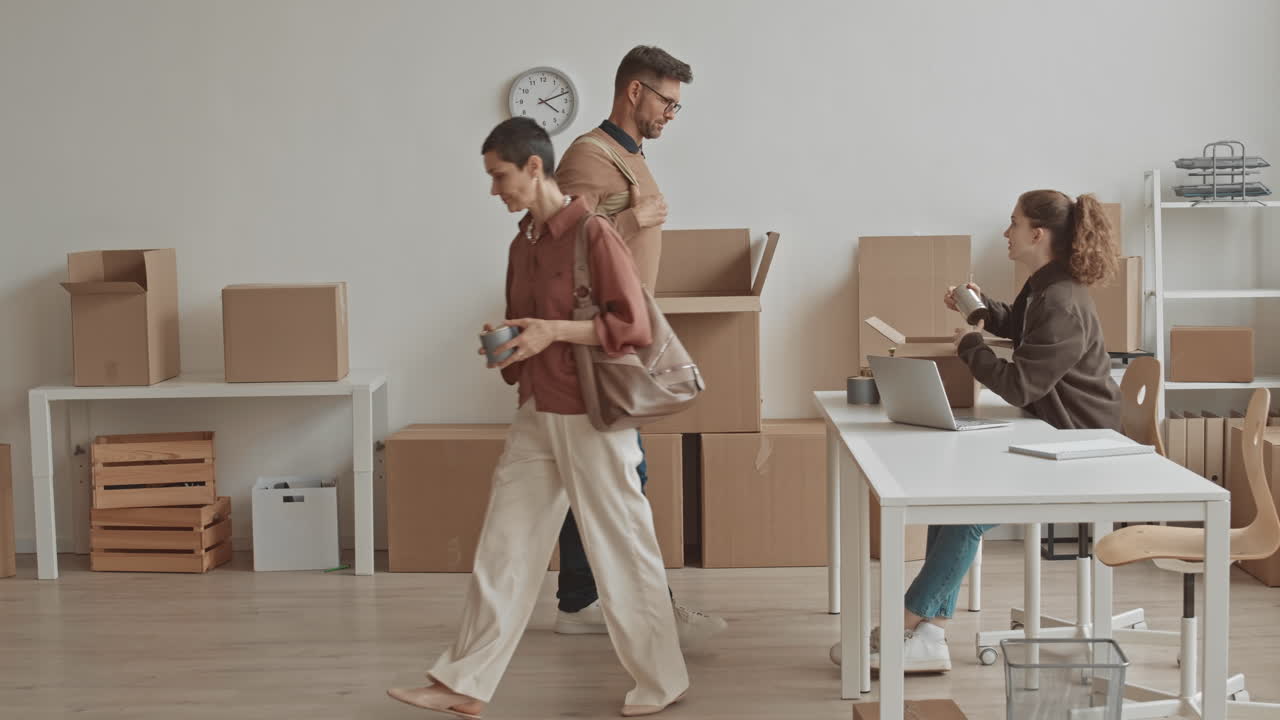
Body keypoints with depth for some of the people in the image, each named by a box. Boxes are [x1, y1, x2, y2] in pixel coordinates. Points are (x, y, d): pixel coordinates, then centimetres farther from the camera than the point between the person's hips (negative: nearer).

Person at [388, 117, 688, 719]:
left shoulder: (593, 234, -13)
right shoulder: (522, 244, 12)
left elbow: (635, 326, -16)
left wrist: (555, 331, -20)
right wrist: (503, 347, 4)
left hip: (590, 419, -8)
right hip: (535, 415, 8)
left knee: (622, 550, 2)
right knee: (503, 549, 8)